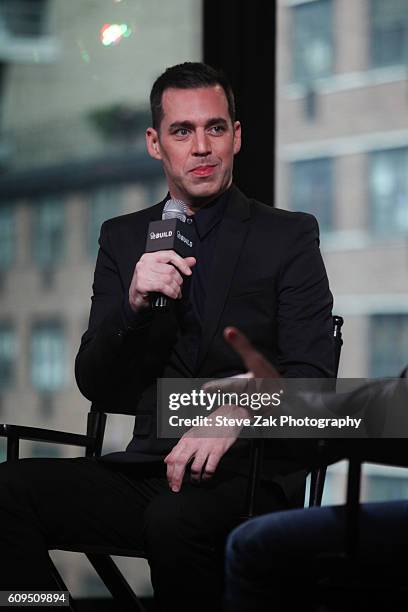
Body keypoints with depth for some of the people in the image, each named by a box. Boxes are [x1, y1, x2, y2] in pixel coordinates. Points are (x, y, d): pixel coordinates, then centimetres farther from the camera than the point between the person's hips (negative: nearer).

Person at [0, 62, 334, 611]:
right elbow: (96, 386, 10)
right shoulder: (123, 239, 15)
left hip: (249, 475, -4)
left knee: (176, 519, -37)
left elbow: (311, 378, -4)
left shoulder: (289, 236, 5)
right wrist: (134, 304, -10)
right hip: (148, 470, 4)